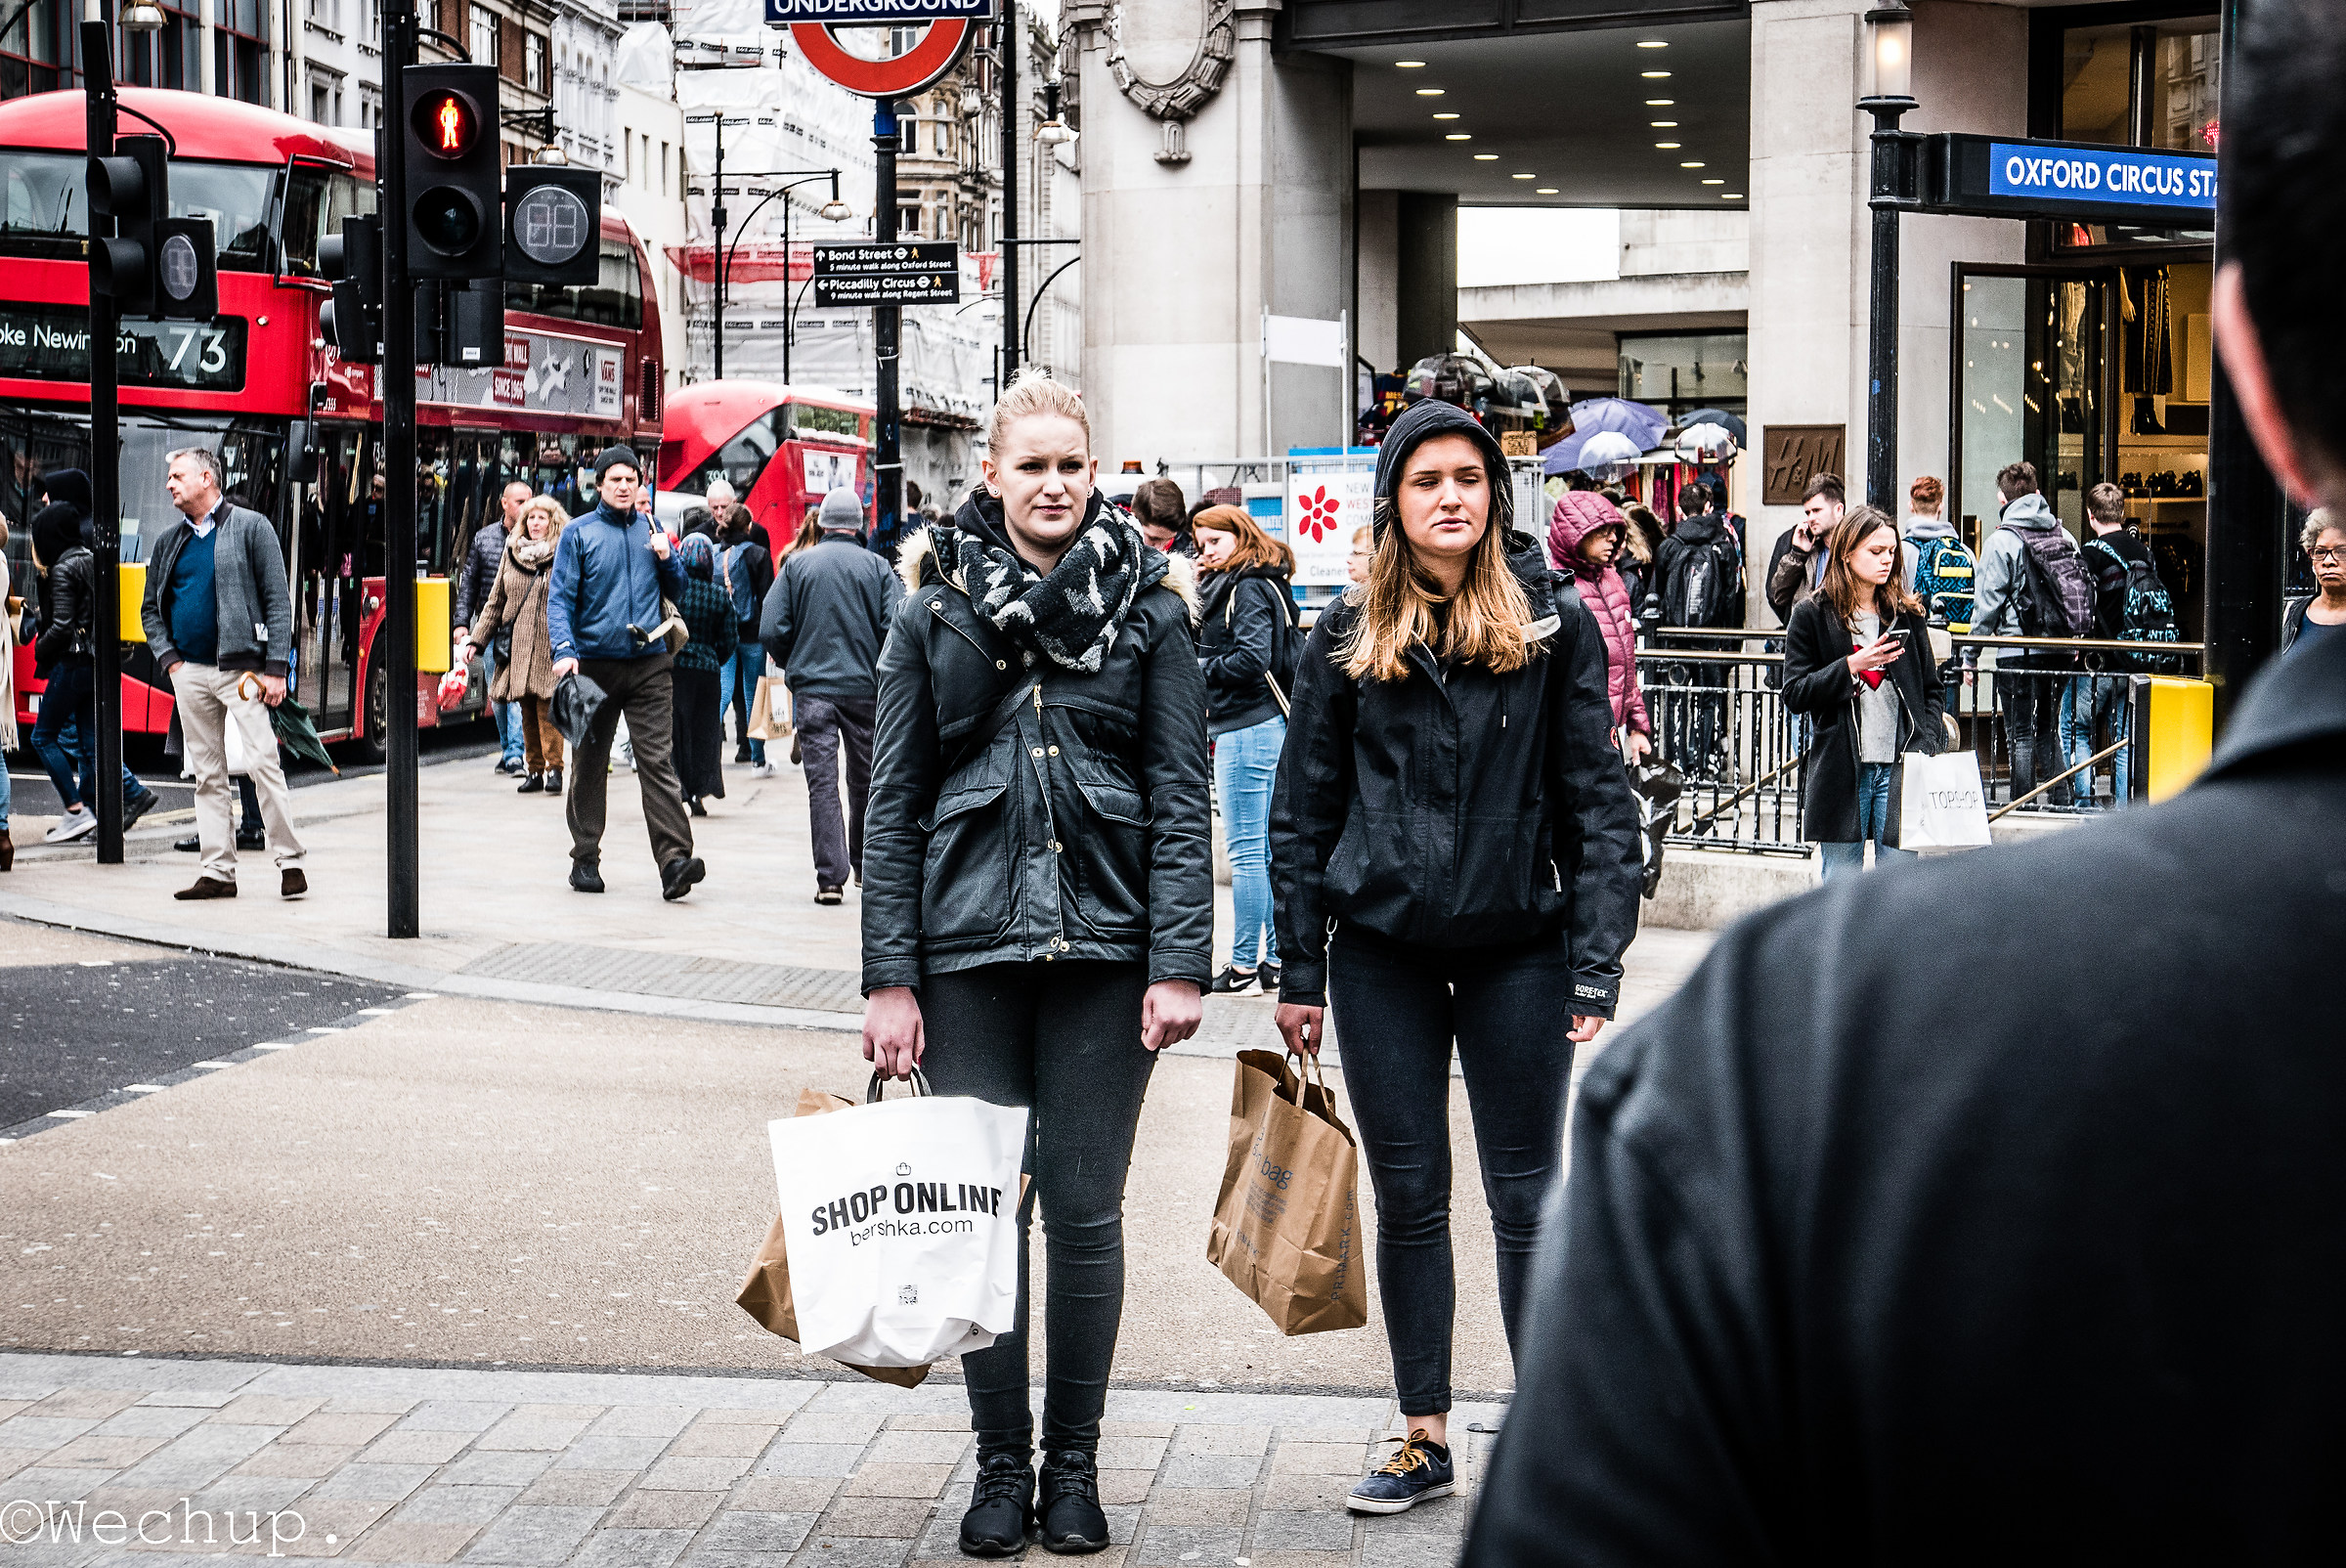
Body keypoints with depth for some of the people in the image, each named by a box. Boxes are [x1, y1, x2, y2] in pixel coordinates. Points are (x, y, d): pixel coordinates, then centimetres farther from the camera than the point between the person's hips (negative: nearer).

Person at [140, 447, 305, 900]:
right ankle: (218, 872, 9)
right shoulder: (169, 541, 15)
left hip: (241, 669, -5)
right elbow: (151, 608, 22)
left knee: (263, 763, -12)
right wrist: (167, 657, 5)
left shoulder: (250, 527, 0)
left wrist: (275, 668, -11)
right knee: (208, 774, 6)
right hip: (190, 672, 5)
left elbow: (278, 601, -3)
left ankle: (291, 861, -4)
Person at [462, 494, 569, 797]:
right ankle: (534, 770, 15)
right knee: (526, 711, 8)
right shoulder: (511, 553, 14)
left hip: (550, 647, -5)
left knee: (547, 707, -8)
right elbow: (496, 601, 19)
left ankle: (553, 769, -2)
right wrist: (474, 639, 15)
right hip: (518, 647, 5)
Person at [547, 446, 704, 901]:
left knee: (657, 761, -9)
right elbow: (560, 598, -3)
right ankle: (585, 859, 18)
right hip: (594, 664, -1)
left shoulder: (652, 530, 12)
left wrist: (667, 558, -1)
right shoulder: (578, 533, 2)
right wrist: (564, 650, -18)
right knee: (589, 764, 8)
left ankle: (674, 860, -17)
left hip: (649, 663, 1)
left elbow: (677, 591, 19)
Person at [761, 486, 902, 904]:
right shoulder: (877, 567, -1)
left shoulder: (796, 564, 1)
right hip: (865, 688, 0)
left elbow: (771, 630, -4)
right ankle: (864, 865, 29)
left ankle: (830, 877, -9)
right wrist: (879, 670, 9)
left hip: (812, 687, 0)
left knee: (822, 783, -2)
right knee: (865, 780, 16)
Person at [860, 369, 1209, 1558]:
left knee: (1084, 1211, 5)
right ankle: (1001, 1463, 17)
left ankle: (1074, 1465, 18)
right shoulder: (937, 611, 5)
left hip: (1104, 947, -1)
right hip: (970, 948, 1)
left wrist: (1180, 963, -8)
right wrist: (890, 976, -2)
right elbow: (895, 801, 4)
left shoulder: (1148, 606, 3)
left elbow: (1182, 794, 1)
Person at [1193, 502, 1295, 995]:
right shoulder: (1225, 585, 18)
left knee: (1246, 851, -6)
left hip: (1248, 730, -10)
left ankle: (1244, 965, -2)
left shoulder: (1247, 588, -12)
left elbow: (1252, 659, -21)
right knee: (1267, 851, 11)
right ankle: (1275, 960, 15)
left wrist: (1200, 669, -9)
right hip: (1266, 727, 10)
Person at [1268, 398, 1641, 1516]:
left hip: (1516, 945, -2)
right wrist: (1299, 971, 4)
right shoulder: (1349, 637, 4)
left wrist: (1597, 965, -8)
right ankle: (1425, 1438, 18)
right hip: (1381, 950, 2)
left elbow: (1597, 801, -2)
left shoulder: (1554, 623, -1)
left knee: (1527, 1199, 3)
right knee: (1408, 1198, 7)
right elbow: (1304, 809, 7)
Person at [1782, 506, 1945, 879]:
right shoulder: (1812, 615, 2)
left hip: (1900, 766, 2)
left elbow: (1932, 690, 14)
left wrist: (1927, 745, -2)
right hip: (1841, 769, -2)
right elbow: (1795, 694, -3)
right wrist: (1851, 666, -14)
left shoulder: (1907, 614, 10)